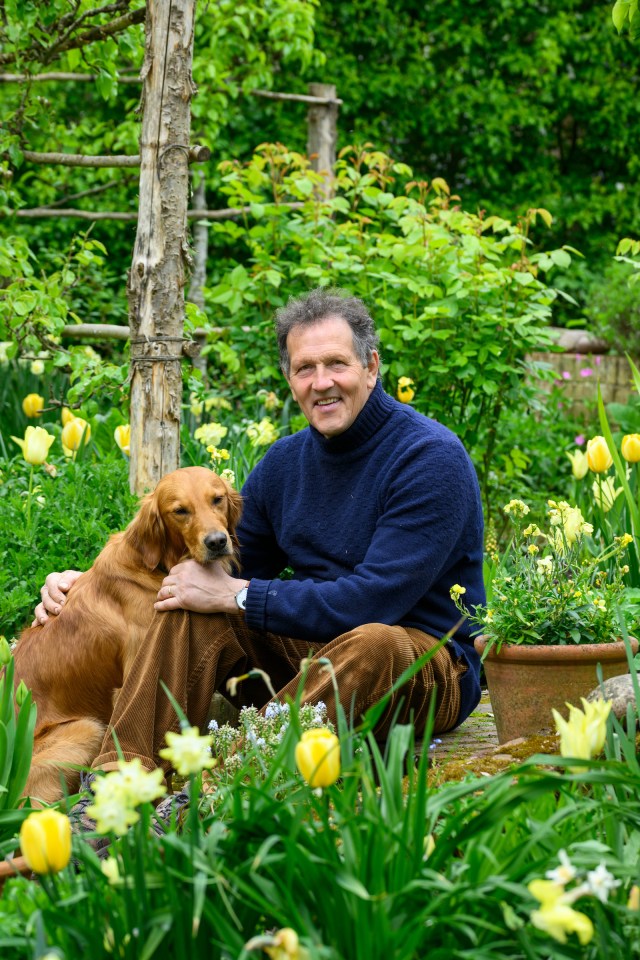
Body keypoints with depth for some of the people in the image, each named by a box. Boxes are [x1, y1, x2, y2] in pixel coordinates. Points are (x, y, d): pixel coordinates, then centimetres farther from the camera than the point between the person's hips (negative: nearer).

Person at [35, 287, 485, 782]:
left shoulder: (433, 458, -15)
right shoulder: (286, 461, 9)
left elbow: (375, 600, -23)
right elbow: (221, 565, 16)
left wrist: (236, 595, -20)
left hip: (430, 670, -6)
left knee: (375, 643, -39)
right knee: (188, 605, -11)